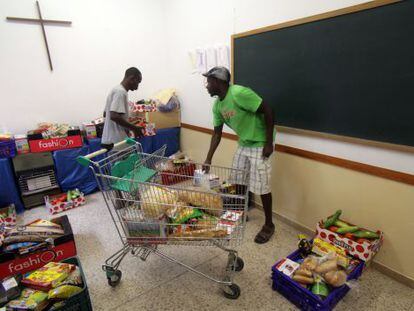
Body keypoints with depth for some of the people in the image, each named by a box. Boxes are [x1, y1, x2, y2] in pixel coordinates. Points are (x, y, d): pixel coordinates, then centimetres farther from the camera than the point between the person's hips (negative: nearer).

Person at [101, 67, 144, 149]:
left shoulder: (116, 89, 16)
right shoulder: (120, 92, -15)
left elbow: (105, 114, 23)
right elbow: (114, 116, -26)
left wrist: (128, 128, 21)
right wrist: (134, 128, -17)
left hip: (111, 140, 10)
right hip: (116, 142, -10)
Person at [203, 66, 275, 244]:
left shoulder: (239, 93, -26)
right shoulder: (217, 105, 0)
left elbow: (268, 111, -23)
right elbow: (217, 133, 6)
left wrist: (269, 143, -21)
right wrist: (208, 159, 4)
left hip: (260, 144, -8)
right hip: (243, 143, 8)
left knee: (261, 186, -2)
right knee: (238, 181, 16)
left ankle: (269, 225, 18)